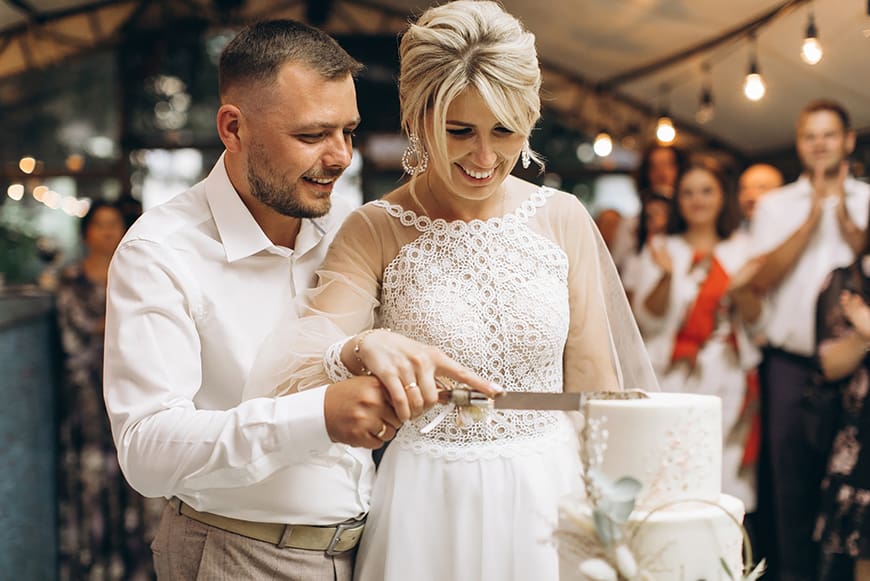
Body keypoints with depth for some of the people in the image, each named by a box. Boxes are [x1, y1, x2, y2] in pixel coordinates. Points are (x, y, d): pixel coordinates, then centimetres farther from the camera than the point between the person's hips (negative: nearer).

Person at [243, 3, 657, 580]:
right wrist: (361, 349, -38)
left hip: (551, 493, 2)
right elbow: (294, 376, -18)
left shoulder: (563, 219, -1)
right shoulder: (373, 233, -7)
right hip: (431, 507, -2)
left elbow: (592, 380, 4)